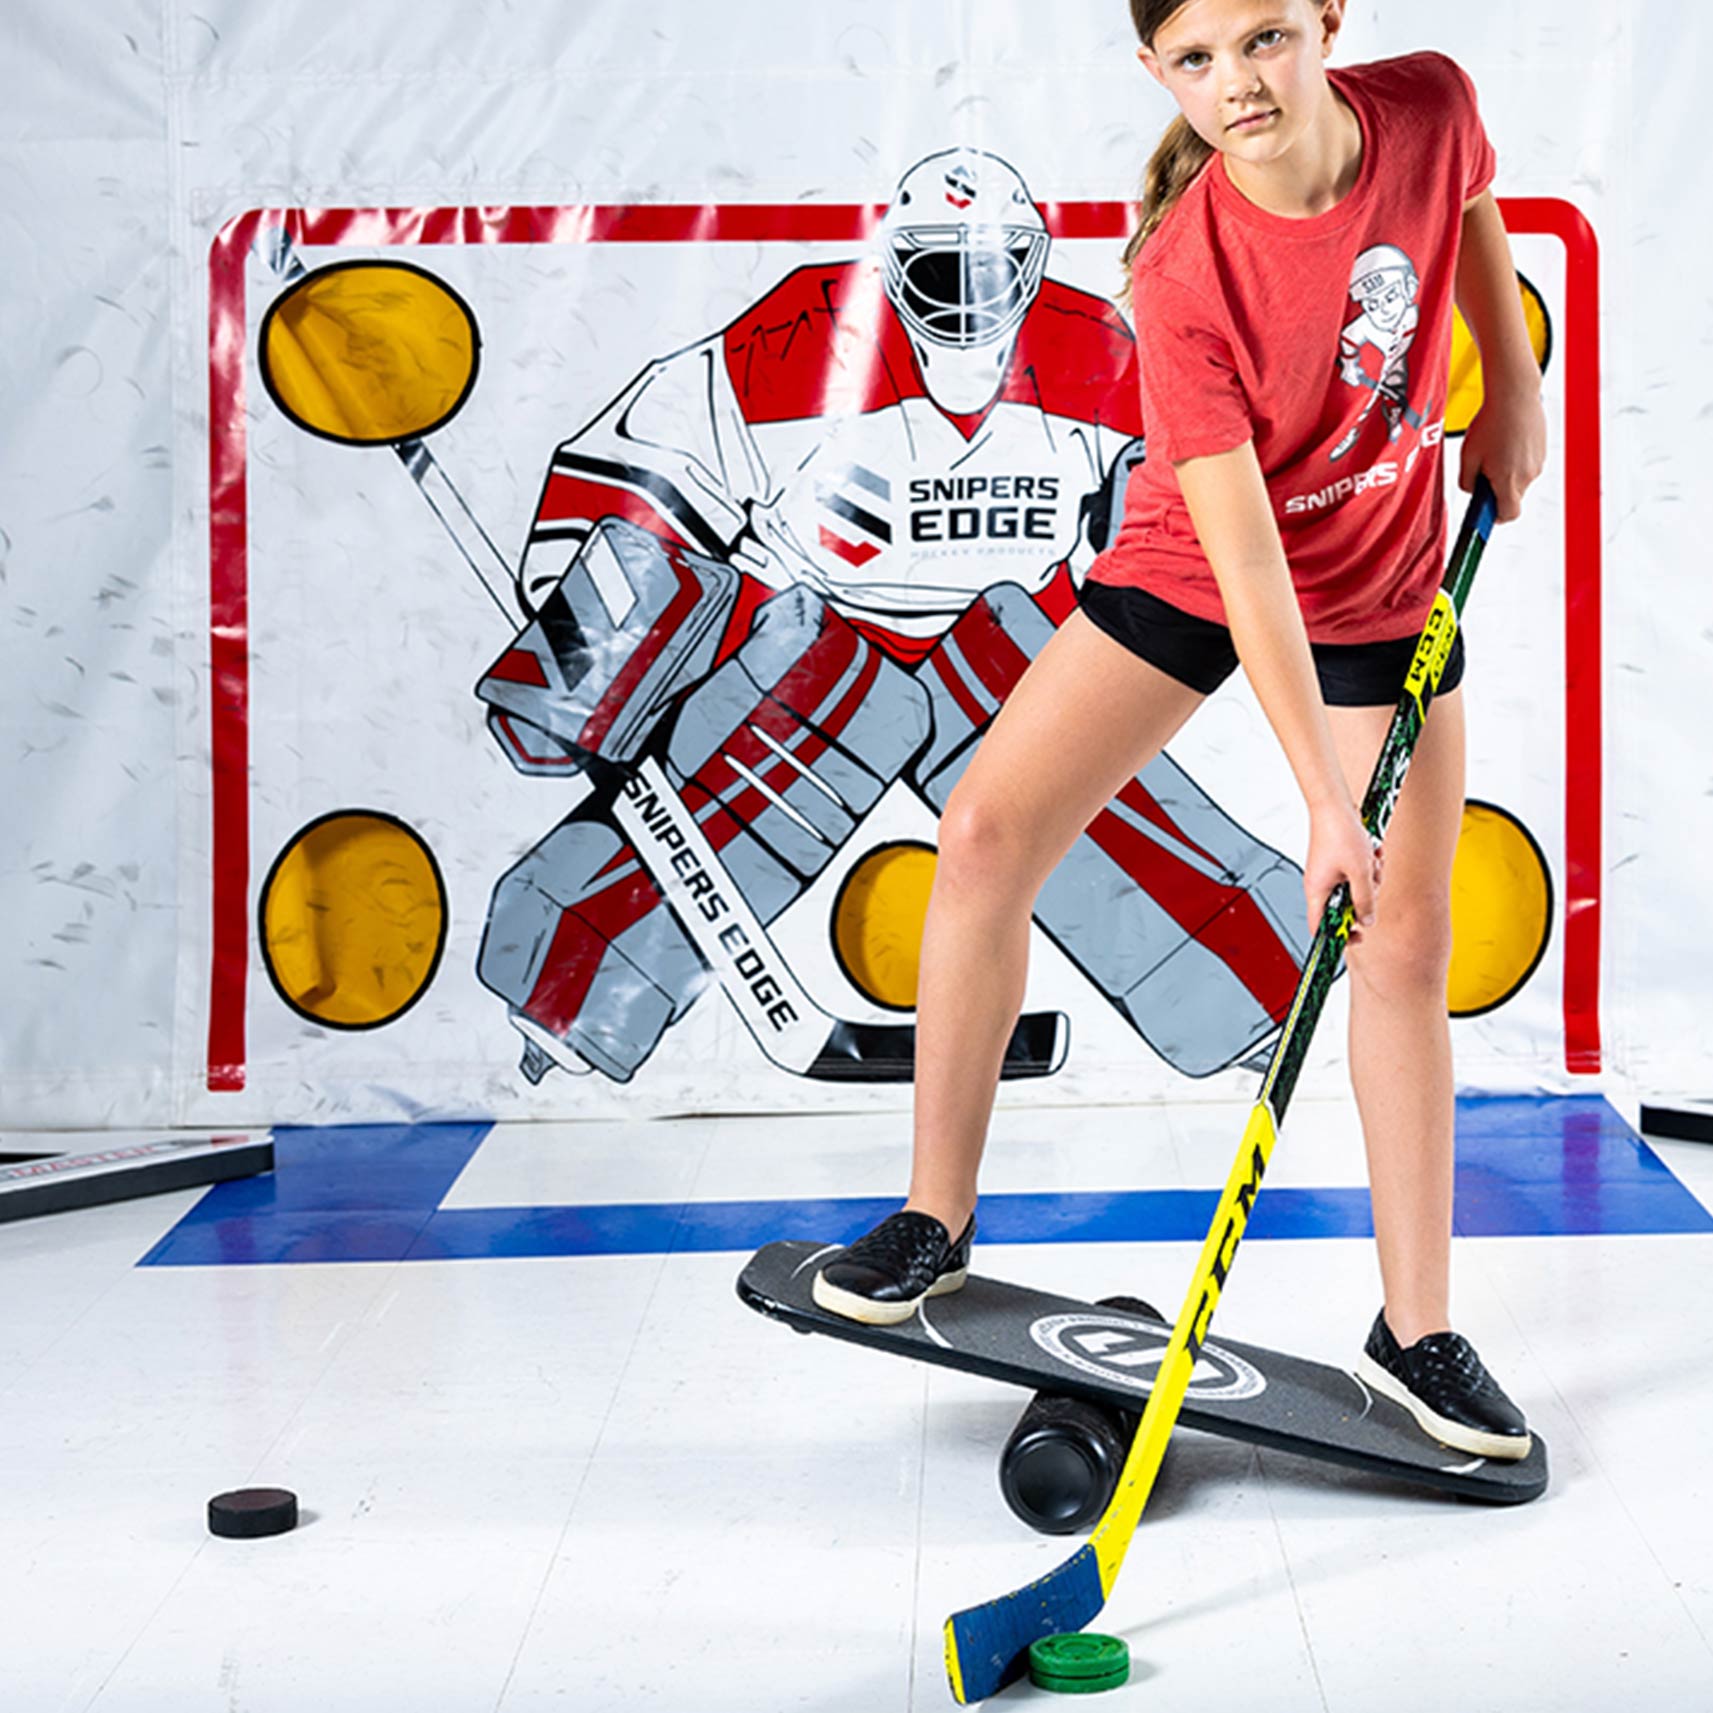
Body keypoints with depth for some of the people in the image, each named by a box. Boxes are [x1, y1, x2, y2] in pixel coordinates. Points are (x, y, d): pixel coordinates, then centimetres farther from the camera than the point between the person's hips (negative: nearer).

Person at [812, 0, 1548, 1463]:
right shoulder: (1185, 279, -30)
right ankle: (936, 1220, 4)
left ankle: (1417, 1332, 11)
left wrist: (1512, 387, 5)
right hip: (1188, 573, -2)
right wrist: (1326, 802, -31)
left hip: (1385, 588, 2)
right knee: (989, 831, -13)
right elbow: (1243, 557, -30)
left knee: (1407, 942, -1)